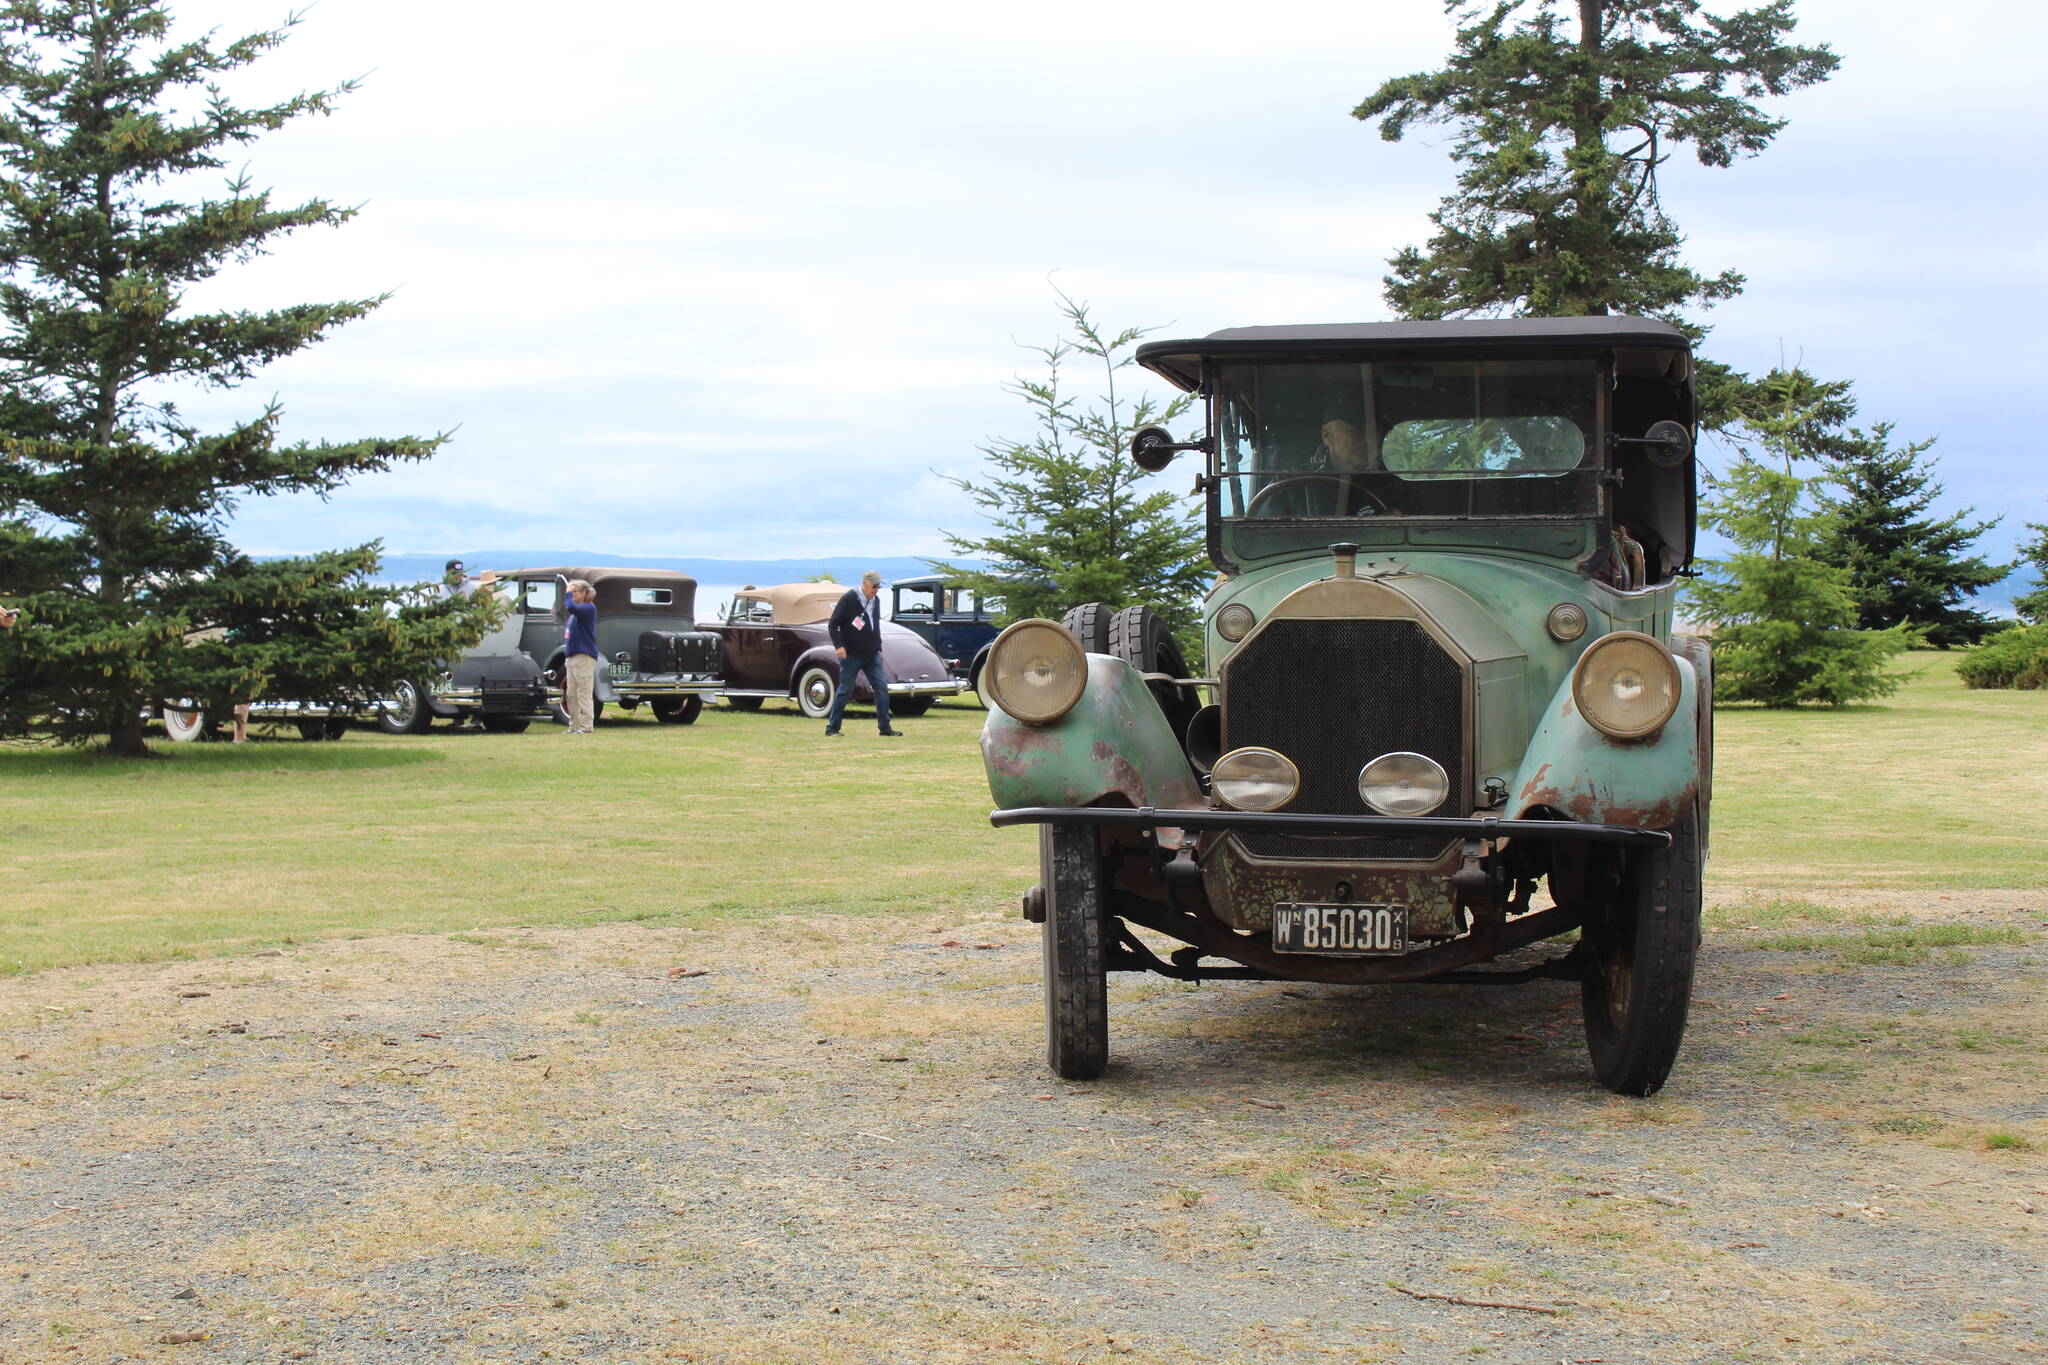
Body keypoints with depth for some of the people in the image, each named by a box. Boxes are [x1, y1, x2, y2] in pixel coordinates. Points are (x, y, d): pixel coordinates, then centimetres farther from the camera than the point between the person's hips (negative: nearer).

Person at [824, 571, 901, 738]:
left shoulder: (875, 600, 12)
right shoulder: (849, 599, -9)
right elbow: (833, 624, -9)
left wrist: (879, 648, 20)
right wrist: (839, 645, -19)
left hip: (872, 655, 6)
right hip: (852, 655, -6)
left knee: (882, 688, 0)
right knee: (844, 690, -1)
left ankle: (885, 727, 5)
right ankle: (832, 727, 9)